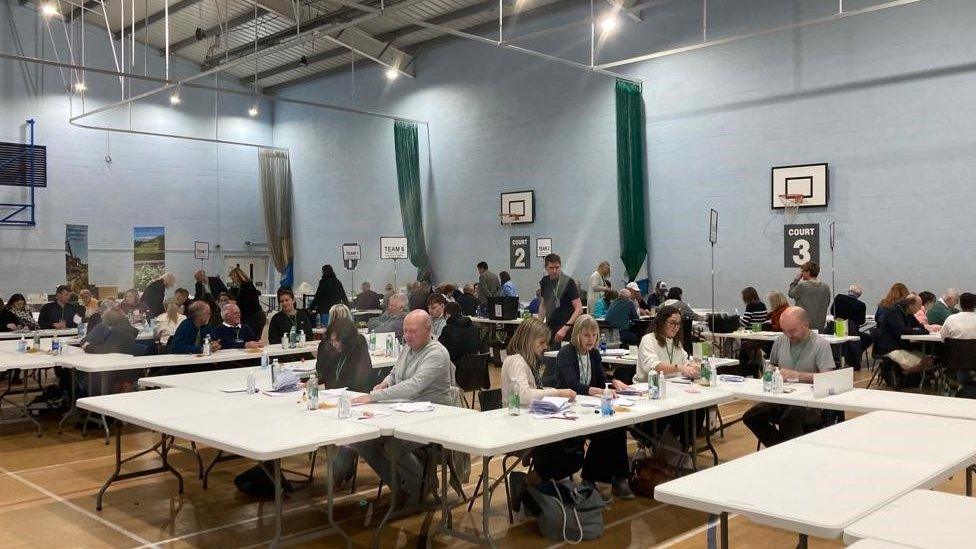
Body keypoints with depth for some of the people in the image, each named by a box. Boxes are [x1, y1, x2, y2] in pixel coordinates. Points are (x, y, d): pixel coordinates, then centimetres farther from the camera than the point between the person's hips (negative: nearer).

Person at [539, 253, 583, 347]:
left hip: (566, 331, -6)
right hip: (550, 329, 6)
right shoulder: (544, 282, 7)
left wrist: (565, 328, -24)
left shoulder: (568, 282, -12)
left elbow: (579, 309, -16)